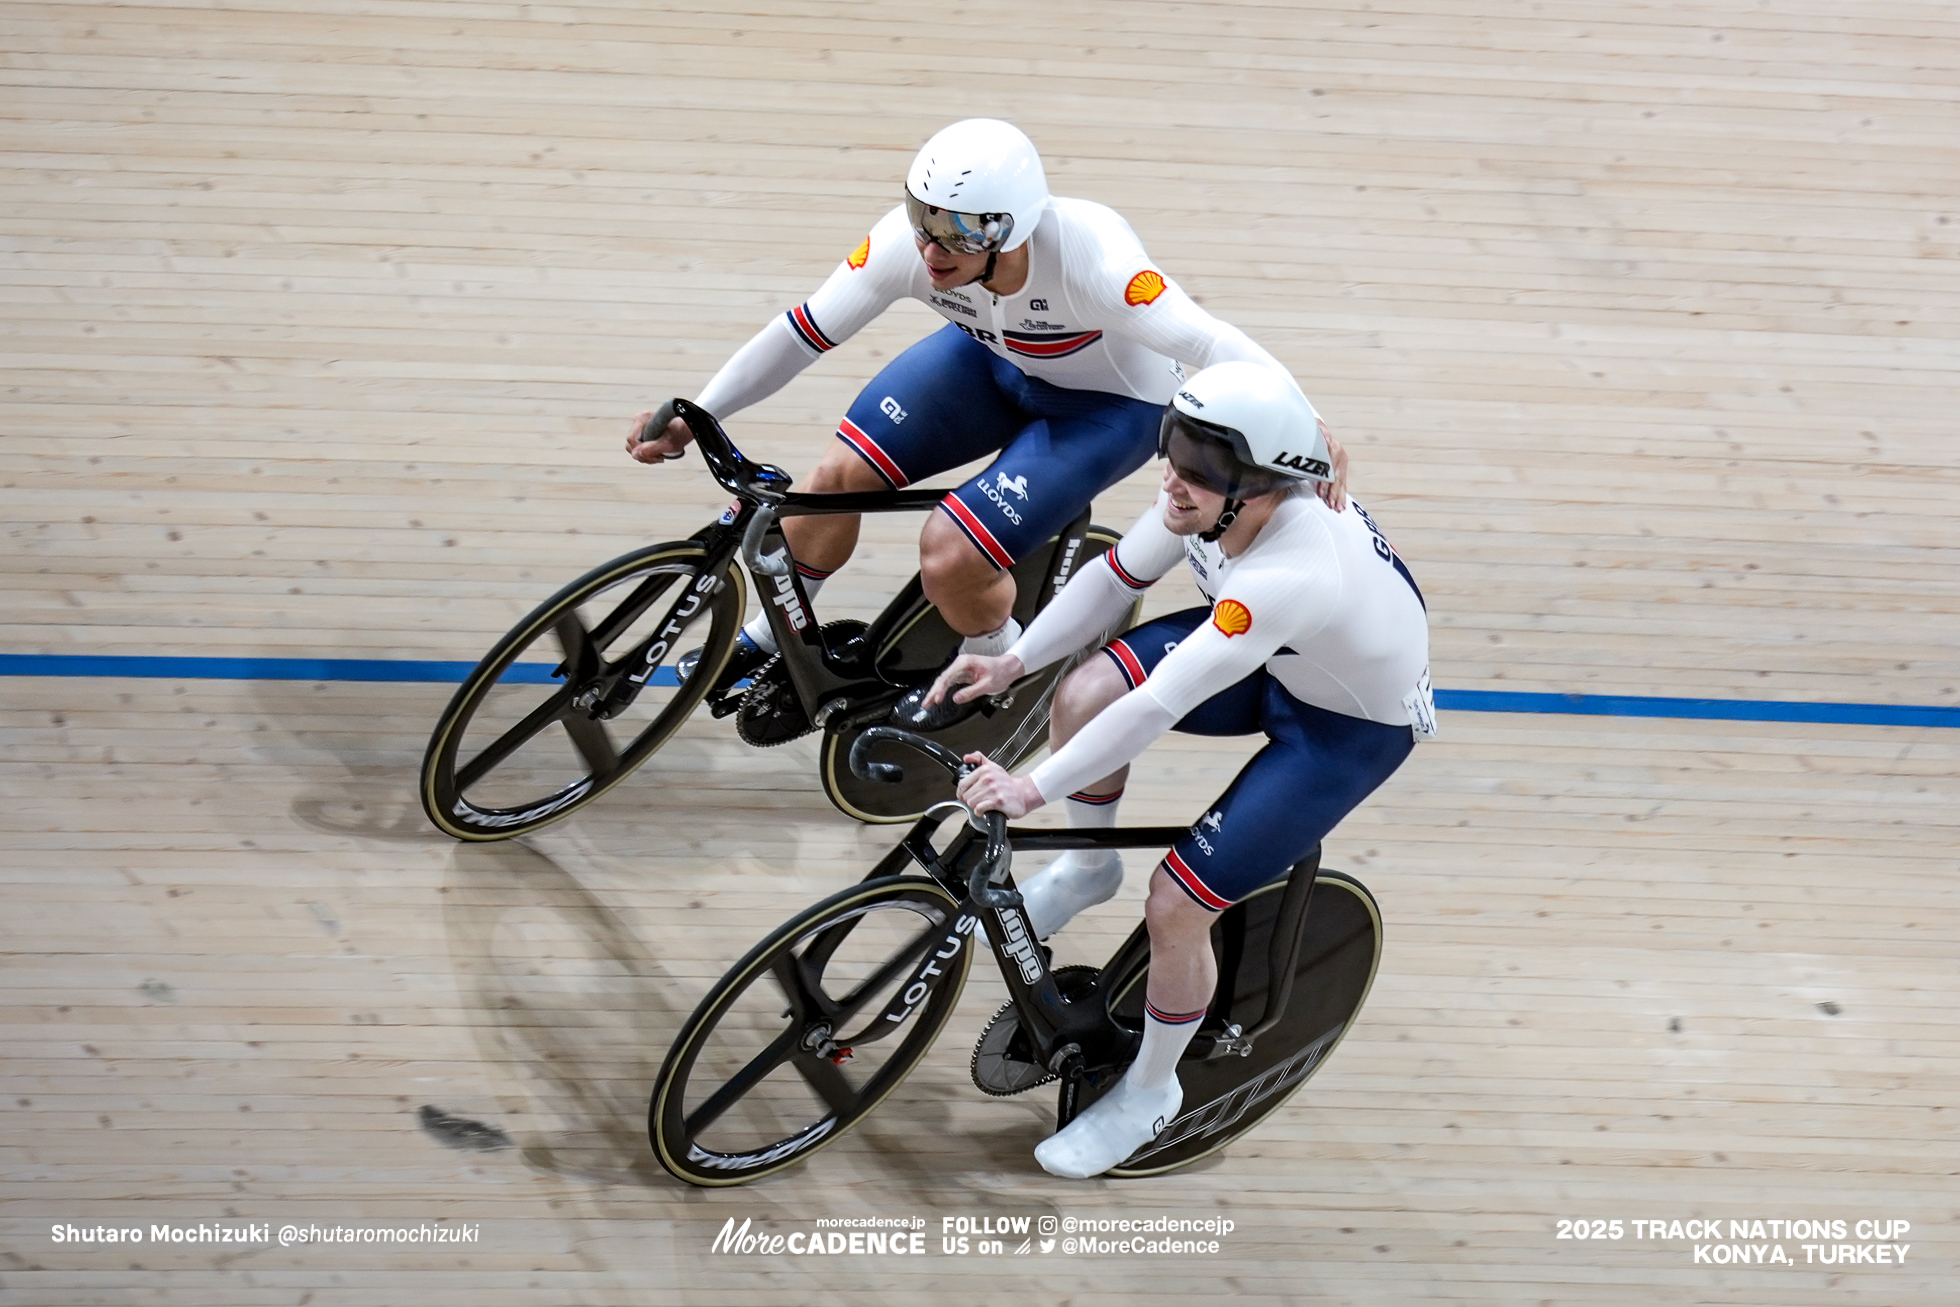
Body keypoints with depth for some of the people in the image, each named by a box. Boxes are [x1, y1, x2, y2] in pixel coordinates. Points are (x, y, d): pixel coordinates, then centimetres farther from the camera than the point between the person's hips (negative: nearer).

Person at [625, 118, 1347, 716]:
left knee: (950, 557, -20)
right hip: (995, 358, 5)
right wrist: (691, 418, -22)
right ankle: (771, 638, 21)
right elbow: (802, 332, -18)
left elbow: (1211, 343, -42)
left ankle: (994, 668, 16)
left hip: (1109, 404, -5)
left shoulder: (1086, 258, -40)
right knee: (839, 474, -7)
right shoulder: (908, 241, -27)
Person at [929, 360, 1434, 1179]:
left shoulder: (1292, 575, -43)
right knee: (1084, 696, -15)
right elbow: (1114, 578, -3)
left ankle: (1150, 1092, 14)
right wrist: (1011, 664, -11)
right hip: (1271, 661, 7)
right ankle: (1087, 867, 17)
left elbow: (1159, 706, -44)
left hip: (1353, 726, -7)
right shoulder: (1208, 499, -20)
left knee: (1175, 907, -14)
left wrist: (1033, 790, -41)